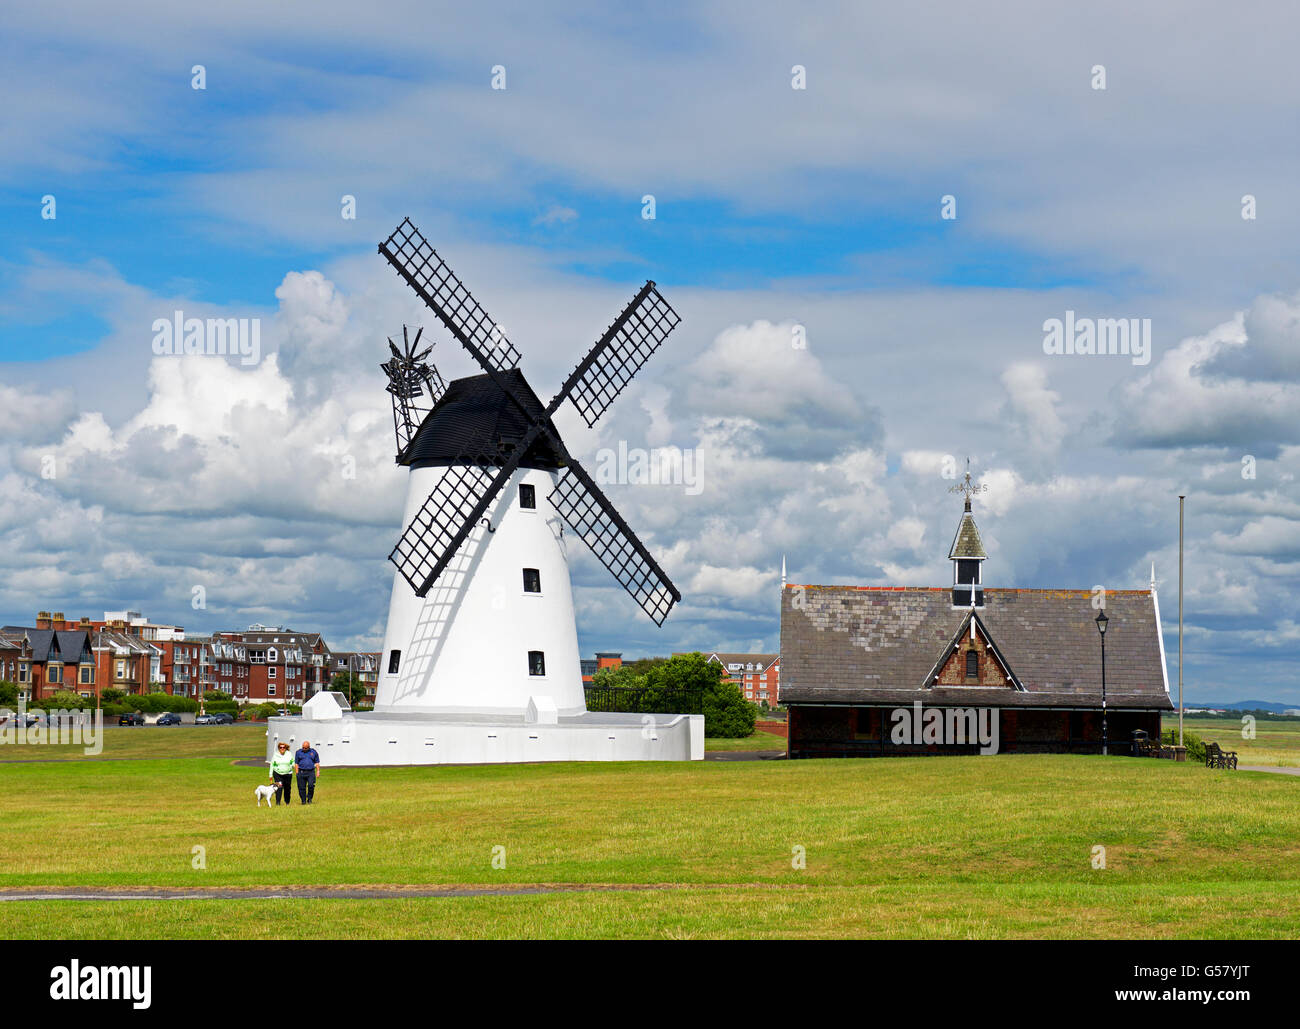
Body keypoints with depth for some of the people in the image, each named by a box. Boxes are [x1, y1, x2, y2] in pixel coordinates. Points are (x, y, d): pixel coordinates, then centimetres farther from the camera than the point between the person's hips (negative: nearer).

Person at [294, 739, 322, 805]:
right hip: (301, 772, 1)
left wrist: (318, 771, 4)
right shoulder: (298, 752, 8)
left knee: (311, 785, -17)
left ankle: (309, 798, 1)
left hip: (311, 772, -1)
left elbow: (317, 762, 14)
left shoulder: (313, 752, 9)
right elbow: (296, 763, 9)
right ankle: (303, 800, 10)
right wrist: (297, 773, 1)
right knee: (302, 788, -1)